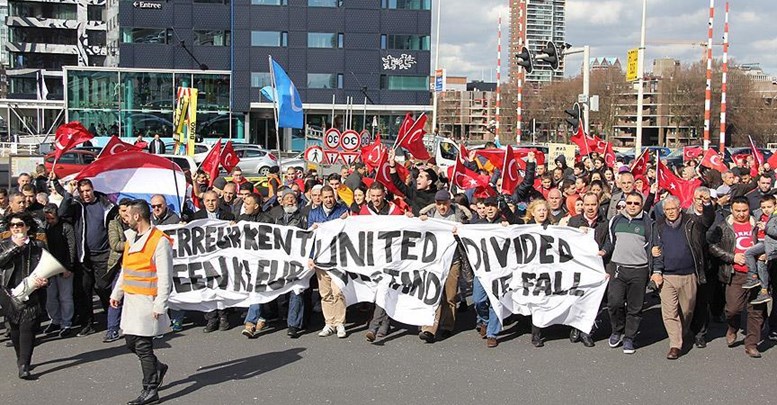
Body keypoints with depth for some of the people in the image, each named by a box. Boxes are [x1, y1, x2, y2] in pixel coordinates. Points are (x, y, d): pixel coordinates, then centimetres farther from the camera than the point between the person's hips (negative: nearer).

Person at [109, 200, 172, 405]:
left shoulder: (160, 241, -15)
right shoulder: (132, 238, 13)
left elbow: (165, 277, -17)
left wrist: (160, 305, -19)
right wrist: (117, 293, 22)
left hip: (147, 301, -8)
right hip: (131, 299, 9)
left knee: (143, 346, -5)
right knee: (131, 342, 13)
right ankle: (157, 367, 35)